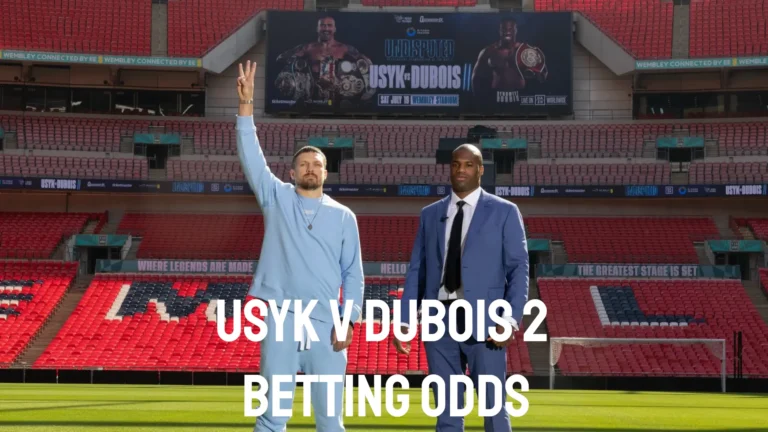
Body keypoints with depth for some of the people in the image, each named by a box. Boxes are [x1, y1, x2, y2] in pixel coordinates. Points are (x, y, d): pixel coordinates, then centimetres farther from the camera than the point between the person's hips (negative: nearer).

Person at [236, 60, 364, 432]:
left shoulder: (343, 216, 10)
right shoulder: (277, 199, 8)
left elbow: (354, 273, 8)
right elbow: (251, 157, -3)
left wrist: (349, 319, -4)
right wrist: (246, 105, -13)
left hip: (326, 324, 1)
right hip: (283, 319, -1)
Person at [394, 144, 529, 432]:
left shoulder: (504, 212, 3)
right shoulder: (430, 214, 14)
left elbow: (518, 269, -2)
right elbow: (417, 271, 12)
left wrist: (511, 319, -15)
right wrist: (404, 321, 4)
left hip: (483, 320, -3)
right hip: (439, 319, 4)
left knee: (493, 408, -3)